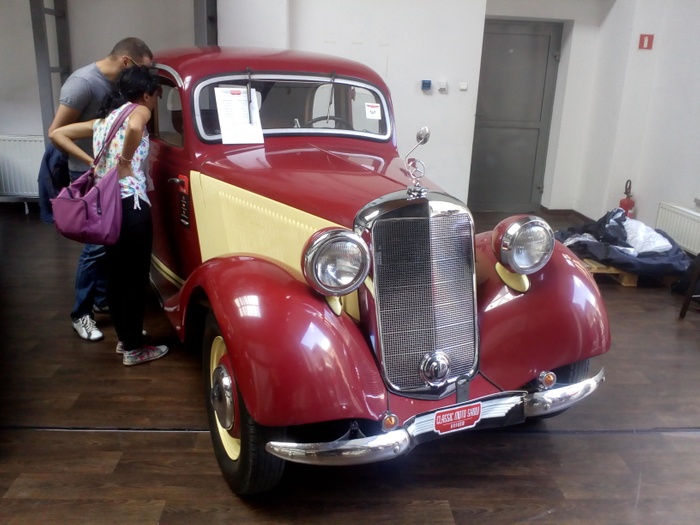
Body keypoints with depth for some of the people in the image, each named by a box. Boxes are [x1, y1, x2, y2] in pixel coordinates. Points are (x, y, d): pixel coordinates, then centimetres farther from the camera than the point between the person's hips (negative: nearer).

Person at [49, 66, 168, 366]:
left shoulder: (103, 119, 20)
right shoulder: (138, 109, -2)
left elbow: (56, 134, 21)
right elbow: (134, 128, -28)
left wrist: (91, 162, 13)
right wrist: (125, 161, -14)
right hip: (130, 204, -8)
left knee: (116, 274, 16)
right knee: (135, 278, 1)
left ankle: (124, 338, 30)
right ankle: (134, 349, 11)